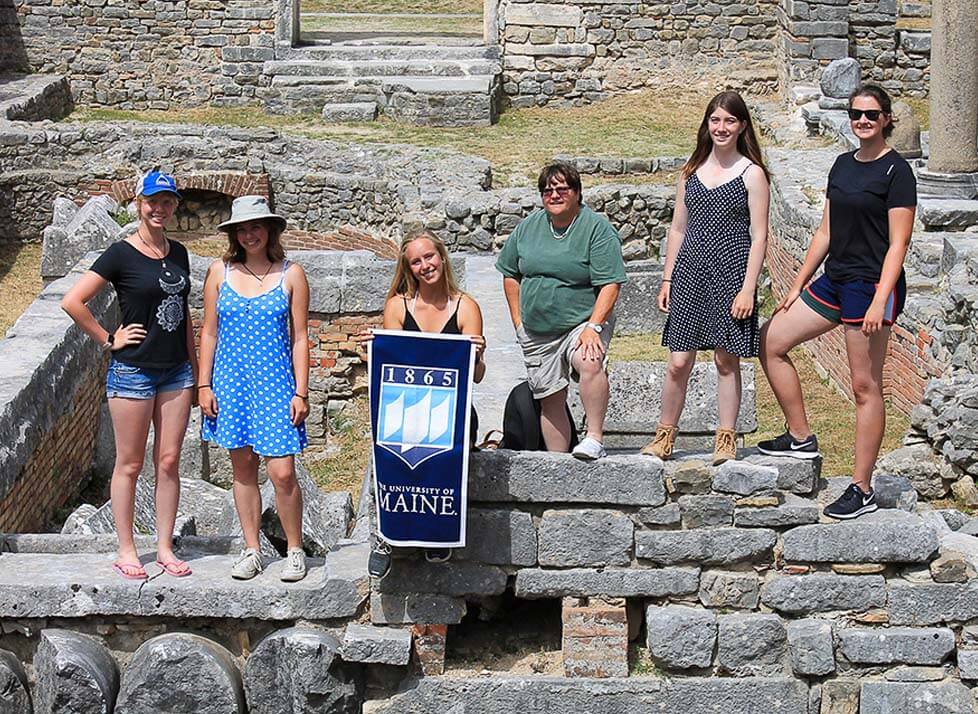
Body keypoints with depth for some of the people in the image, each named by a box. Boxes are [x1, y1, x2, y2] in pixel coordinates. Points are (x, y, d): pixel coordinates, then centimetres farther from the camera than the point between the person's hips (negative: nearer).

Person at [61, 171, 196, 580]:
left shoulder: (178, 254, 10)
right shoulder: (122, 255, -9)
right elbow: (72, 302, -14)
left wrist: (194, 364, 17)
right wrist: (108, 340, -10)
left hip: (176, 371, 5)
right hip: (133, 371, -5)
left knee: (168, 462, 7)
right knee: (130, 465, 2)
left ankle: (164, 548, 16)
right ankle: (126, 552, 11)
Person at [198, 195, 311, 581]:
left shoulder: (291, 274, 1)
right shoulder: (220, 272, 5)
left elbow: (299, 339, 1)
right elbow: (209, 333, 9)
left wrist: (300, 393, -4)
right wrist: (204, 385, 3)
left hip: (276, 383, -2)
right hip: (231, 382, 2)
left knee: (282, 473, -7)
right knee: (243, 469, 8)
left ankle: (295, 550, 10)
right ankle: (252, 551, 18)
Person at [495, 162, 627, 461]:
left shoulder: (598, 229, -8)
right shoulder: (527, 228, 7)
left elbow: (610, 284, -13)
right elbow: (510, 274, 18)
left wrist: (593, 327, -23)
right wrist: (518, 321, 12)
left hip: (583, 322, -5)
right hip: (536, 332, 5)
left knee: (589, 363, -34)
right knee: (550, 401, 7)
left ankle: (595, 439, -29)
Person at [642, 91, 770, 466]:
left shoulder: (751, 173, -1)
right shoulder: (691, 170, 11)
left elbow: (758, 235, -5)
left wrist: (748, 288, -11)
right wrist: (667, 280, 10)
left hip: (731, 271, -3)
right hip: (690, 270, 3)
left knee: (726, 360, 3)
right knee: (678, 362, 1)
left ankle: (726, 439, 13)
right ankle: (665, 434, 13)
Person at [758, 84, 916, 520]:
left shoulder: (896, 171, -10)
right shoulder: (843, 165, 13)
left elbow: (898, 243, -14)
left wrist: (880, 301, -22)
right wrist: (798, 285, 16)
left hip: (872, 285, -8)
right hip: (835, 280, 8)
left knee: (865, 386, -4)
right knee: (770, 341, 8)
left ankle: (862, 491, 3)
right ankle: (800, 437, 18)